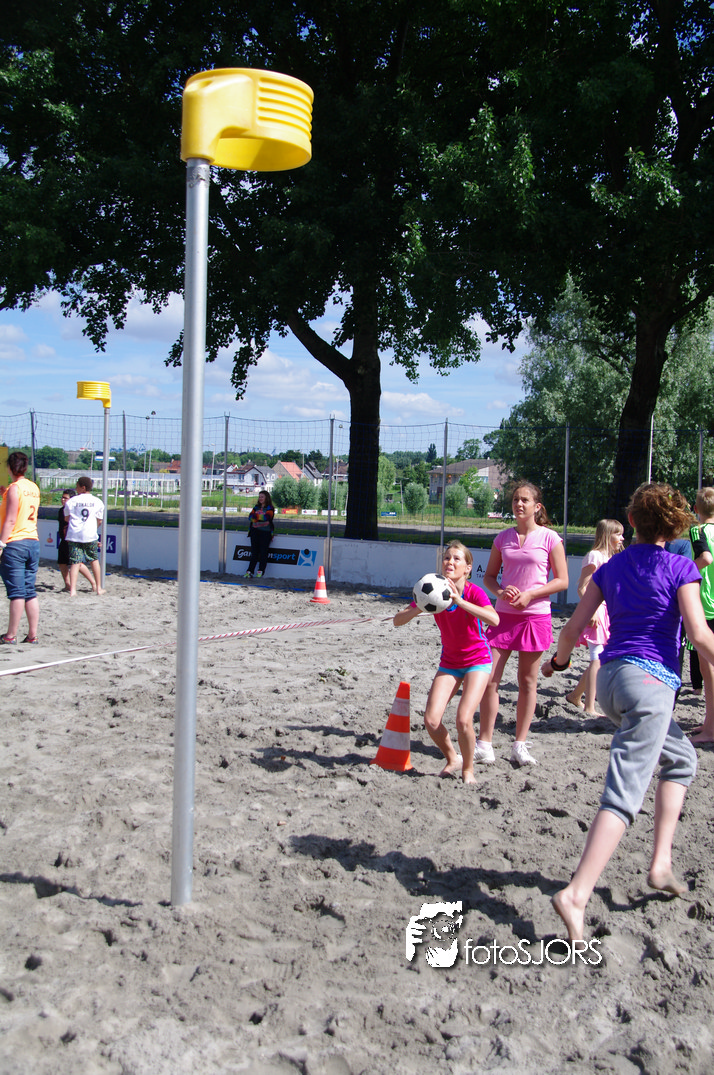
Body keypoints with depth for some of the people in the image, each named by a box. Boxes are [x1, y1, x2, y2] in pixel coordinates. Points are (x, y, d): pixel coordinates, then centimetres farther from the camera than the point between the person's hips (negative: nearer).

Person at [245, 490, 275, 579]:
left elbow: (266, 517, -16)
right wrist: (261, 516, -12)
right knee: (254, 552, 2)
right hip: (255, 531, 4)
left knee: (263, 552, -5)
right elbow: (250, 516, 4)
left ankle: (261, 571, 0)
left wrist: (256, 516, -7)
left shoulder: (270, 508, 1)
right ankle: (250, 571, 1)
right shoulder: (256, 507, 17)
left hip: (265, 532, -4)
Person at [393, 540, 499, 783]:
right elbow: (397, 621, -14)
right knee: (431, 720, -9)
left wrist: (459, 600, -44)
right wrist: (420, 608, -33)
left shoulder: (473, 593, -20)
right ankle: (452, 759, 20)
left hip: (477, 661, -4)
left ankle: (468, 769, 7)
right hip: (449, 662, 4)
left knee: (463, 720, -20)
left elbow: (494, 619, -41)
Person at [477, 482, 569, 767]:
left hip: (535, 616, -3)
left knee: (527, 681, 6)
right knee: (489, 679, -2)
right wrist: (499, 591, -8)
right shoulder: (503, 538, 7)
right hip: (504, 615, 3)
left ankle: (520, 745, 18)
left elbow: (562, 581, -3)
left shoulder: (549, 538, -2)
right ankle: (484, 745, 8)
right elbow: (489, 576, 13)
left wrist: (530, 594, -14)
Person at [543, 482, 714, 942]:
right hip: (650, 680, -6)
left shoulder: (611, 567, 11)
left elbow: (573, 628, 10)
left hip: (610, 678, 7)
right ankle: (577, 895, -21)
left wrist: (558, 662, 28)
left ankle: (661, 862, 18)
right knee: (624, 795, -10)